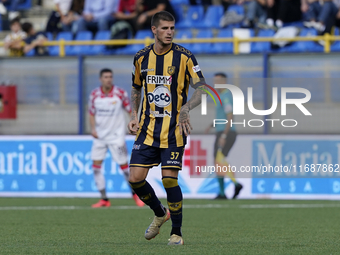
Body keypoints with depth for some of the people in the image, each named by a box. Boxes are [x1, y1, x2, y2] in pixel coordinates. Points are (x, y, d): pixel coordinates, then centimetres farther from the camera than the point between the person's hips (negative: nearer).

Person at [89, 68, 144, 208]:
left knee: (124, 165, -2)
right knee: (96, 165, -6)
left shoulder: (121, 93, -9)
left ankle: (135, 193, 20)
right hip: (100, 136, 3)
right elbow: (92, 114, 9)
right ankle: (104, 199, 3)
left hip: (116, 136, -3)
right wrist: (93, 128, -7)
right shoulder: (94, 95, -1)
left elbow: (130, 110, 1)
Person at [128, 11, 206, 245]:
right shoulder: (141, 58, 5)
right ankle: (160, 213, 26)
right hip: (147, 129, 4)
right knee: (136, 178, -3)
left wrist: (185, 108, -28)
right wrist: (134, 116, 7)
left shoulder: (184, 57, -7)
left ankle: (177, 232, 7)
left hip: (174, 130, -4)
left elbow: (202, 90, -10)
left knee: (169, 179, -10)